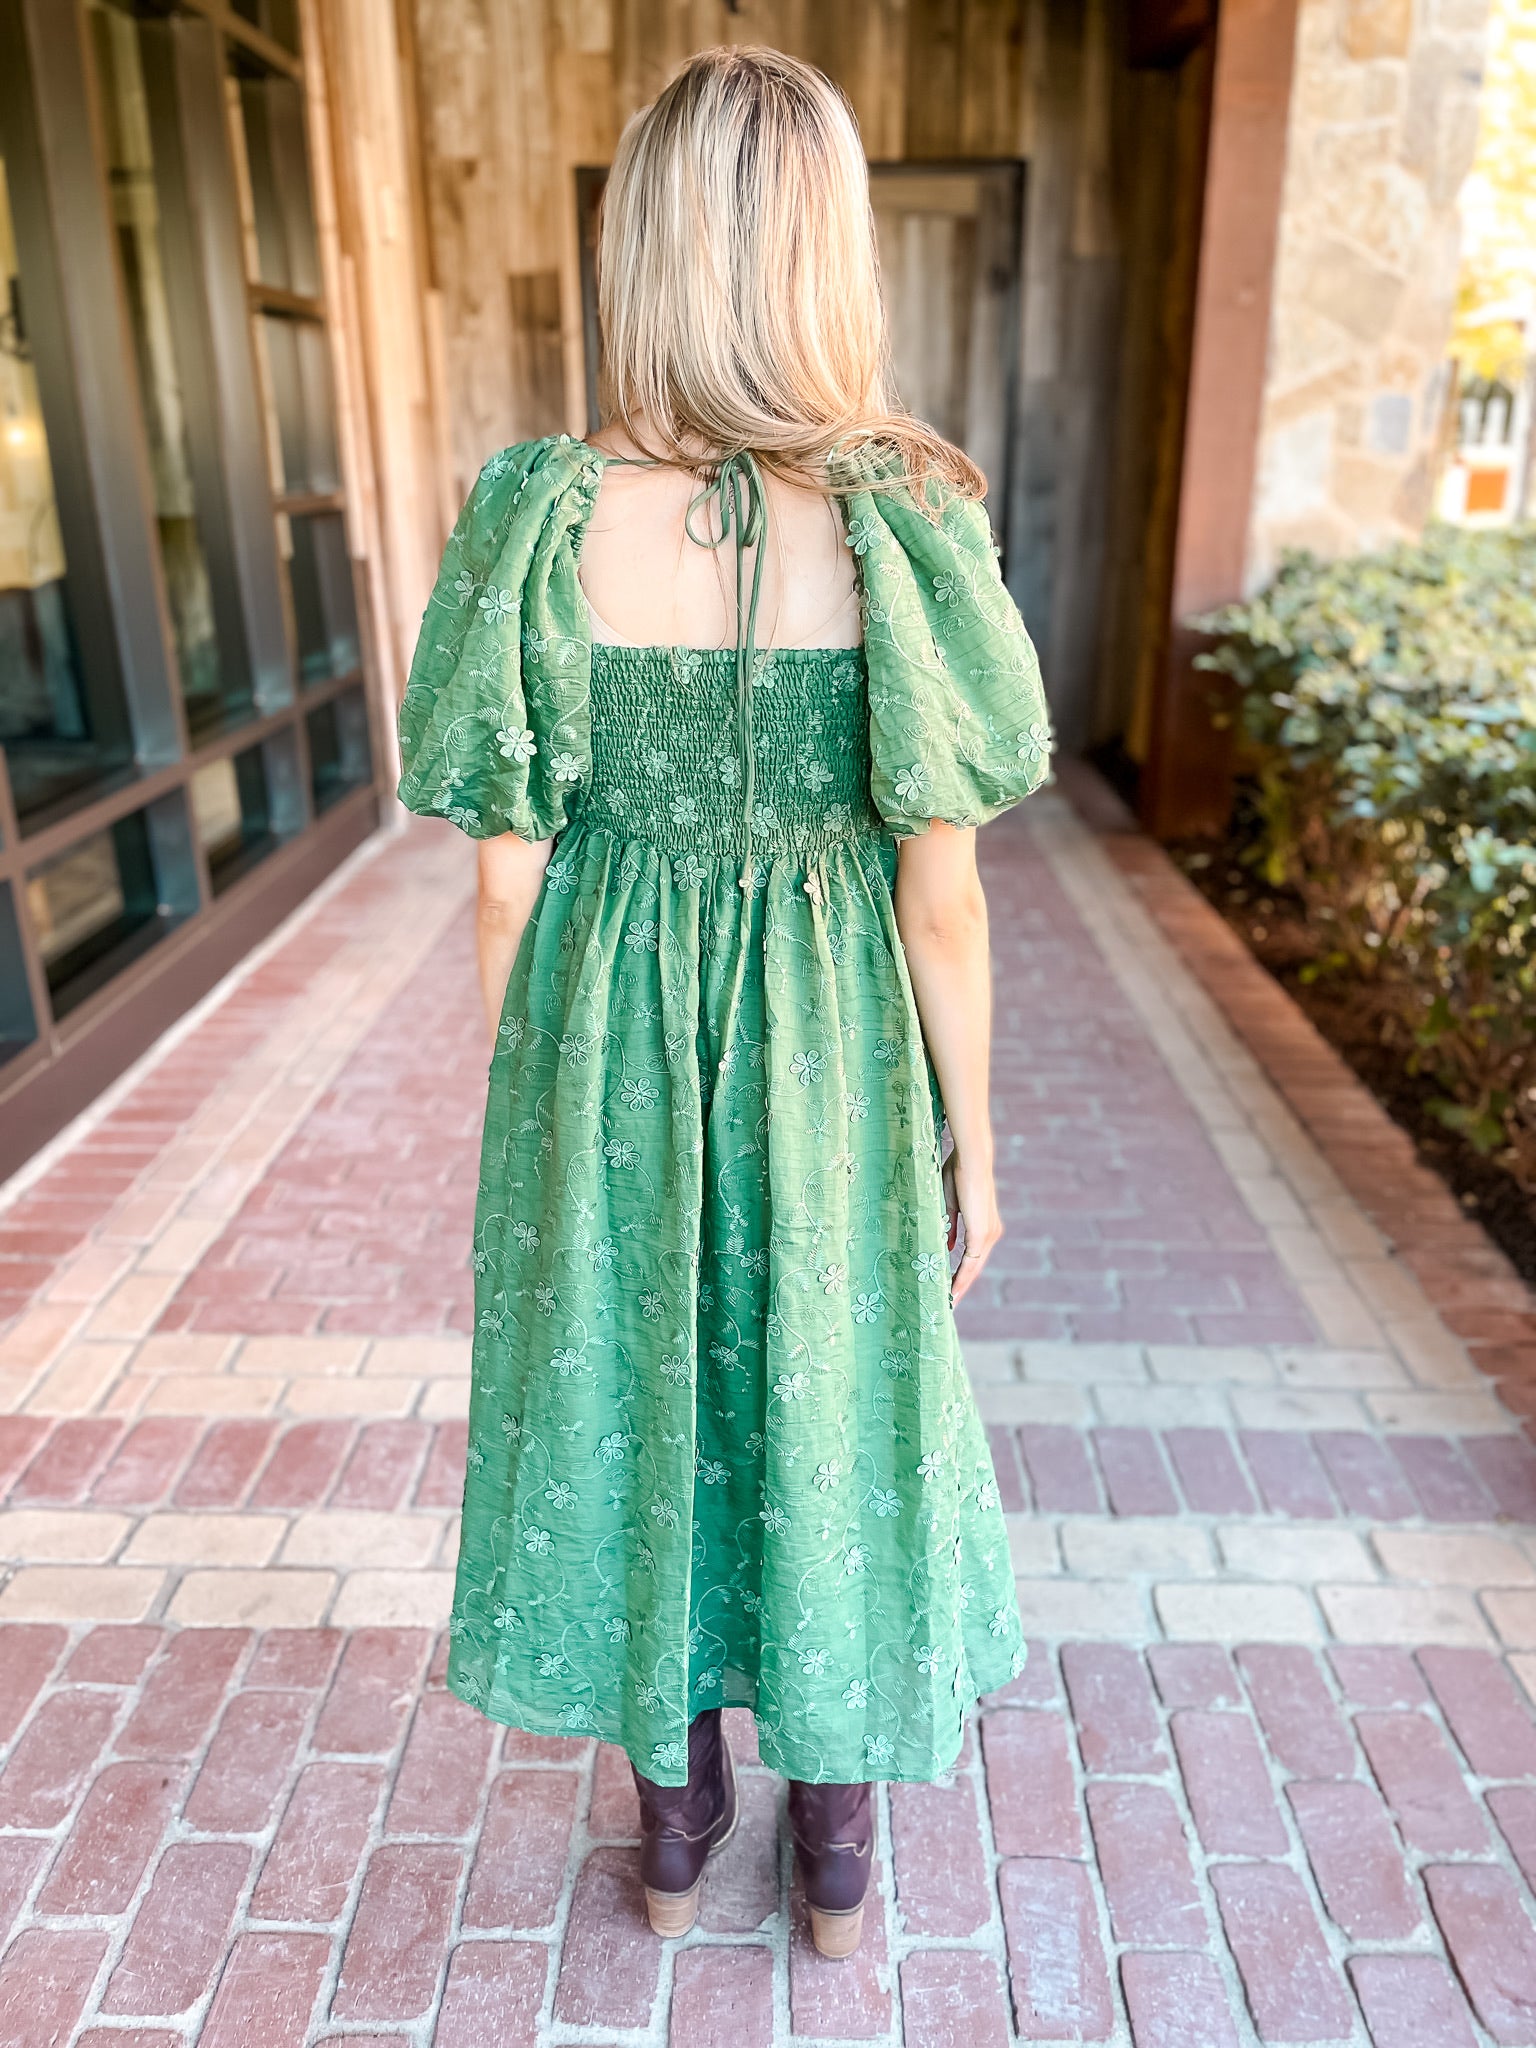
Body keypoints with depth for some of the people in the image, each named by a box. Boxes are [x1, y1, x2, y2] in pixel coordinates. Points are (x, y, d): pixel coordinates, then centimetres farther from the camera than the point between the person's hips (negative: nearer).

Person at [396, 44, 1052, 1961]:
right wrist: (973, 1144, 2)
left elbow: (510, 877, -7)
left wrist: (520, 1107, 8)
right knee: (829, 1417, 20)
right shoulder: (907, 525, -14)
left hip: (608, 1053, 1)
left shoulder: (544, 523, -11)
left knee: (634, 1407, 21)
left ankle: (675, 1825, 44)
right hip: (827, 1063, 0)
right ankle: (836, 1853, 42)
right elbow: (944, 896, -12)